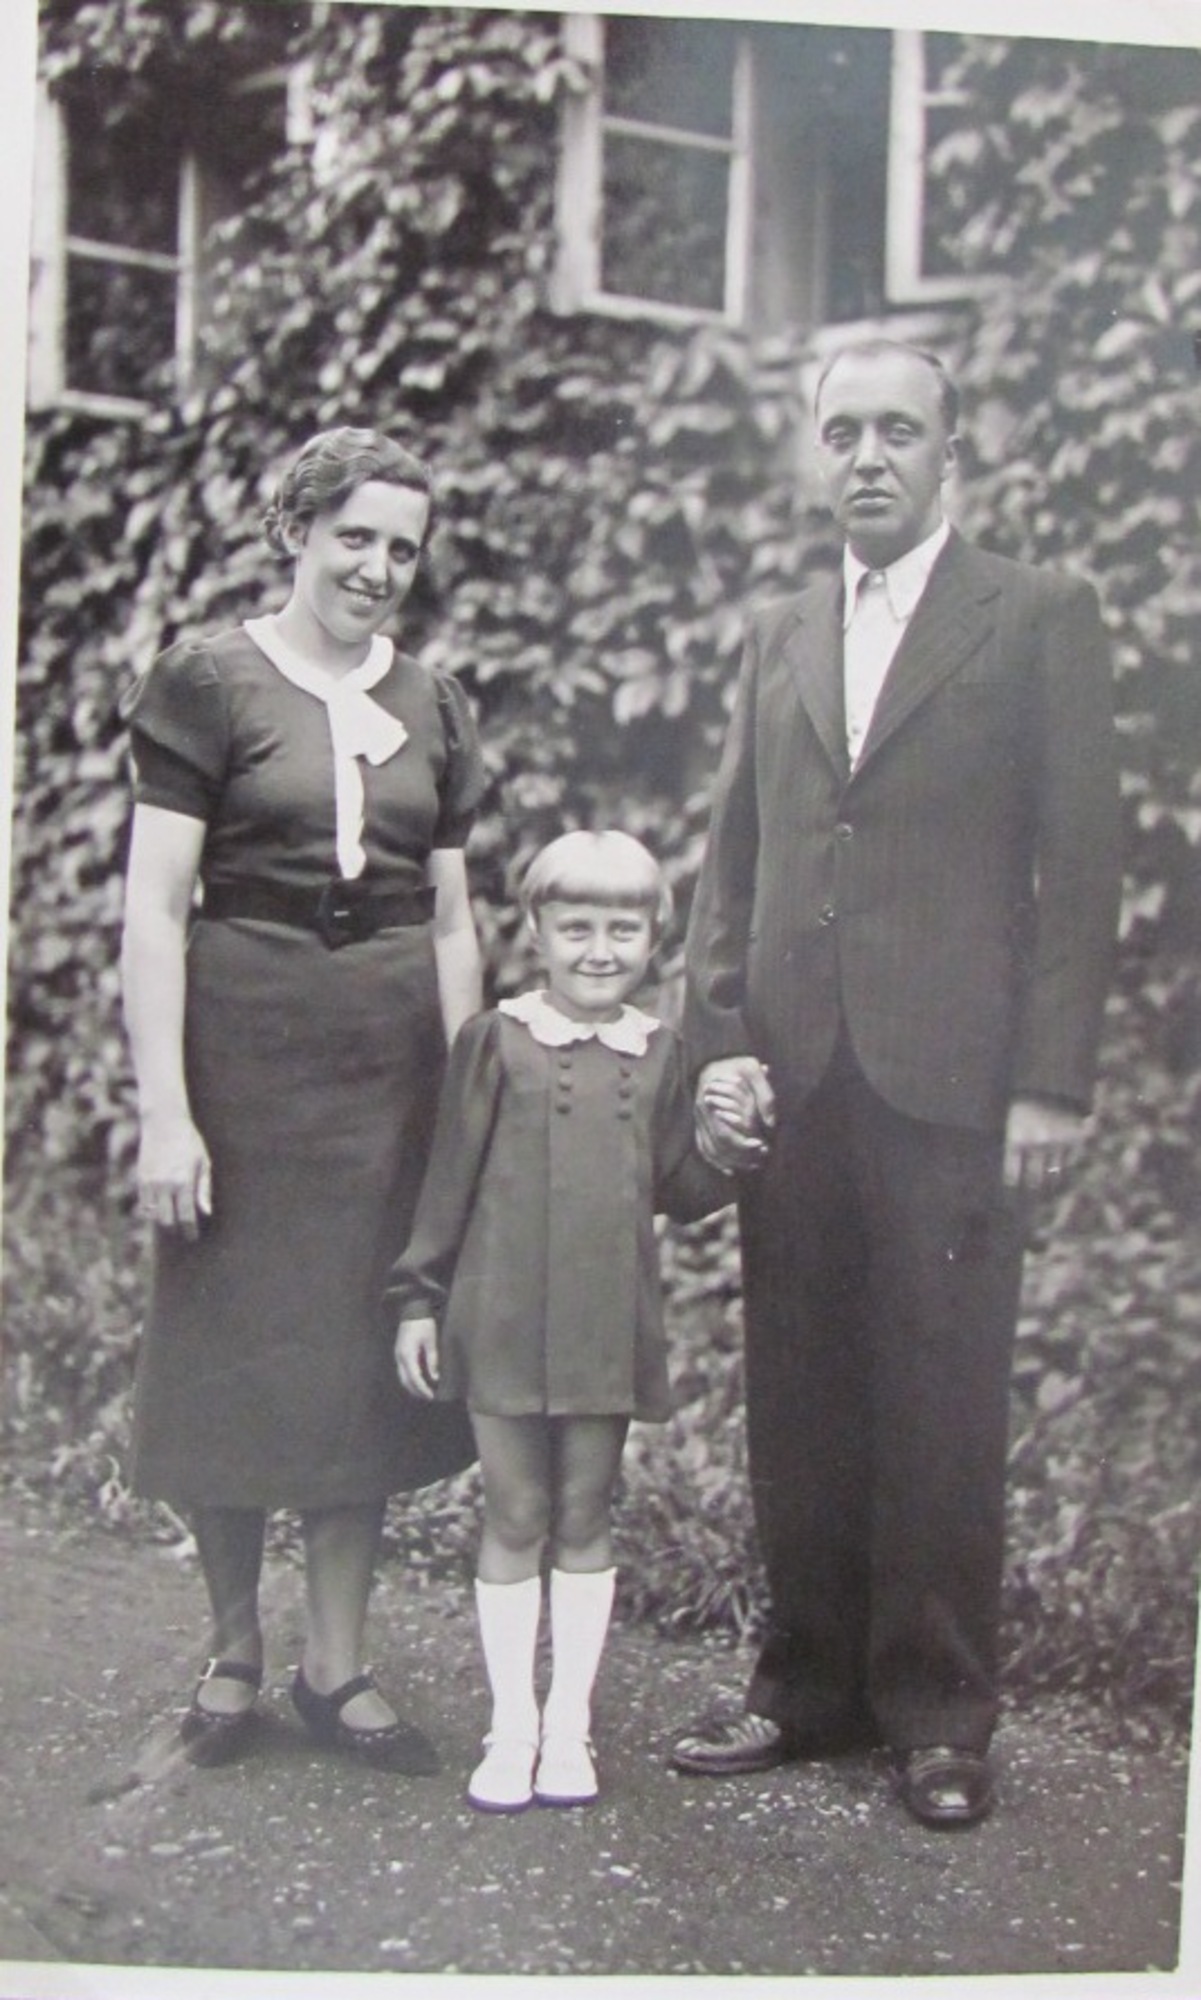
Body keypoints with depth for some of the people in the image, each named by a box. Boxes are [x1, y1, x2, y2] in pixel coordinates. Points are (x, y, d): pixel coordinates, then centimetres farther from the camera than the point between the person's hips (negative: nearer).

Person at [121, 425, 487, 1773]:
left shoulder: (432, 710, 10)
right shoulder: (210, 685, -3)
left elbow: (451, 920, 13)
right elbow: (155, 911, -7)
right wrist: (164, 1111, -13)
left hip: (390, 1063, 4)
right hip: (244, 1048, -4)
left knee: (363, 1360, 8)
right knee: (231, 1353, 5)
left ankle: (335, 1665, 21)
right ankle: (233, 1645, 24)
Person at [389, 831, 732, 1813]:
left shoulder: (659, 1053, 6)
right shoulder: (498, 1042, -3)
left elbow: (677, 1191, 9)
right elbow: (449, 1178, 0)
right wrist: (418, 1298, -1)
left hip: (610, 1326, 2)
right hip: (504, 1319, -2)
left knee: (586, 1521, 10)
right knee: (515, 1520, 6)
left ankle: (570, 1723, 21)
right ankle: (512, 1726, 17)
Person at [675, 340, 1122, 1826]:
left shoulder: (1038, 618, 4)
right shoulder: (777, 640, 18)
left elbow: (1080, 861, -2)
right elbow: (731, 860, 16)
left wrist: (1051, 1079, -9)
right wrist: (717, 1039, 3)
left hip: (948, 1079, -4)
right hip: (793, 1081, 4)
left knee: (942, 1410, 0)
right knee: (799, 1405, 8)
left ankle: (938, 1714, 12)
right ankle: (812, 1684, 21)